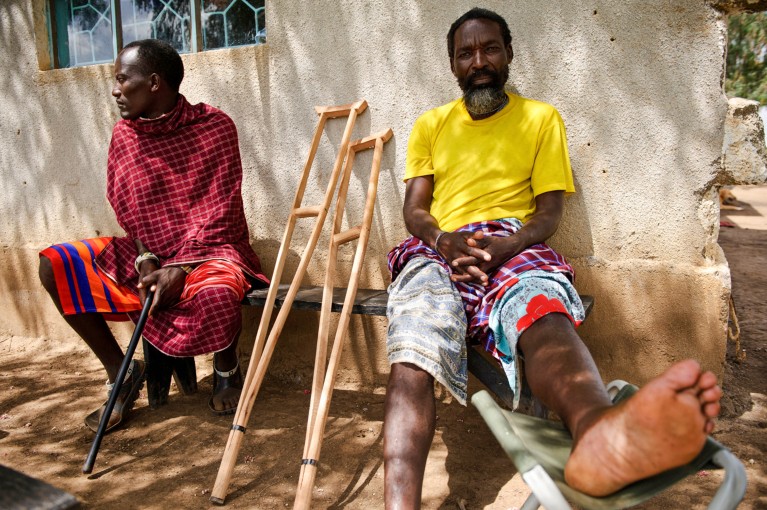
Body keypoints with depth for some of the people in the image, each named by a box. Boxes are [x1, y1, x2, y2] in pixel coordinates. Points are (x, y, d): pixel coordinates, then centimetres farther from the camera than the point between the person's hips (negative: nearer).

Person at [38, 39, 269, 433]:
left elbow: (218, 212, -12)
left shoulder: (214, 127, -9)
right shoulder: (123, 134, 4)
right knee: (53, 265, -9)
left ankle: (226, 369, -1)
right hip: (147, 253, 6)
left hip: (207, 249, -5)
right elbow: (126, 209, 7)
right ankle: (121, 371, 3)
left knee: (215, 293, -38)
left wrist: (179, 269, -20)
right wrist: (144, 261, -10)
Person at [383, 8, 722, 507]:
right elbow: (414, 209, 13)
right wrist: (443, 239, -12)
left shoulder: (542, 118, 20)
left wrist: (504, 246, -14)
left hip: (514, 246, -1)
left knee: (545, 315, -41)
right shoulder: (430, 125, 25)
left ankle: (601, 434, -72)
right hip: (439, 250, 2)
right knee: (411, 357, -34)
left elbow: (550, 209, 8)